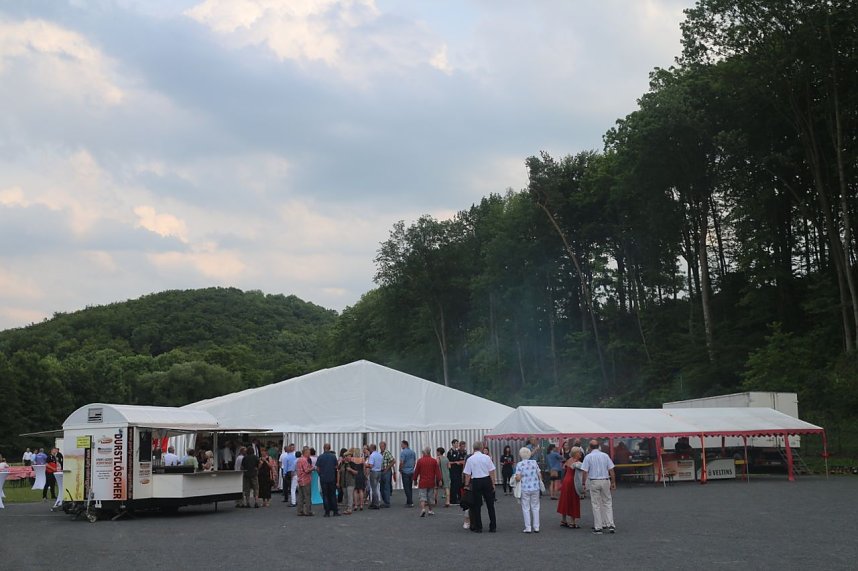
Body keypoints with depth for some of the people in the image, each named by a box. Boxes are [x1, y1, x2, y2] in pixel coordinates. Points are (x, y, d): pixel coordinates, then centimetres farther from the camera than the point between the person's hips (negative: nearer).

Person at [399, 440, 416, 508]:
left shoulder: (403, 452, -13)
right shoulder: (413, 452, 10)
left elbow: (401, 463, -18)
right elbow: (415, 462, 15)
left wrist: (400, 470, -3)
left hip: (405, 472, -7)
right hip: (411, 472, 7)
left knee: (406, 488, -3)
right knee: (409, 487, 15)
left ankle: (410, 503, -6)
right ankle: (410, 501, 19)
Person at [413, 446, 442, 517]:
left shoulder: (420, 461, -5)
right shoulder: (434, 461, -1)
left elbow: (416, 471, 1)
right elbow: (437, 472, 0)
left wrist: (415, 480, 14)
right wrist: (438, 481, 7)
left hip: (422, 482, -2)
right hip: (431, 482, 2)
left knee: (422, 497, 0)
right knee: (430, 496, 18)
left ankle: (423, 509, -22)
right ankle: (430, 510, 23)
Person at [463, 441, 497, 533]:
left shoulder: (470, 459, -4)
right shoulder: (487, 457, -3)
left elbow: (467, 474, -2)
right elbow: (492, 472, -3)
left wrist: (466, 485, 9)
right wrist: (493, 484, 5)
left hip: (476, 482, -1)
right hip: (487, 480, 1)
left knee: (477, 505, 8)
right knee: (490, 504, 9)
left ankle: (478, 527, 10)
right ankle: (493, 527, 11)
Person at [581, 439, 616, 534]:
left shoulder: (588, 457, -3)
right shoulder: (605, 455, 4)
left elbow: (585, 472, -7)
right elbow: (611, 470, 3)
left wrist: (583, 483, 2)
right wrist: (613, 482, 10)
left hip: (594, 482, -2)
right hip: (605, 481, 2)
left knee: (596, 505, 5)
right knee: (607, 503, 12)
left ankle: (598, 527, 5)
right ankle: (610, 525, 4)